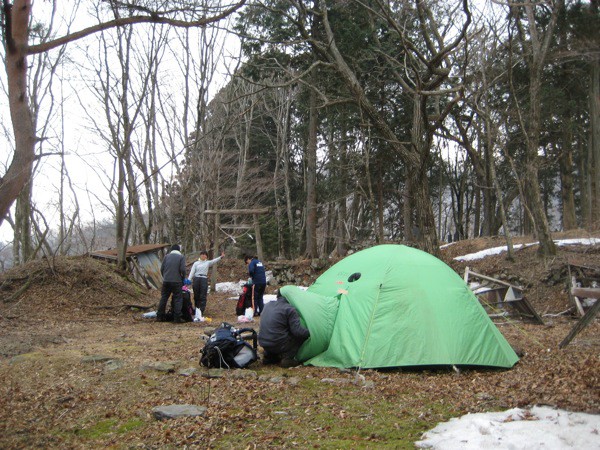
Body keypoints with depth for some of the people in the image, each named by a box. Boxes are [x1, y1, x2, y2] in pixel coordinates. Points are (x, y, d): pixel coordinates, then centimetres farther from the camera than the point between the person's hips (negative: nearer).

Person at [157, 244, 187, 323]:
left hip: (166, 281, 4)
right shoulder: (181, 257, -1)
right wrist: (183, 278, 6)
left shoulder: (167, 256, 10)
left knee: (163, 298, 11)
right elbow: (182, 269, -10)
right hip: (177, 281, -4)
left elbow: (162, 268, 8)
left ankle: (160, 316, 14)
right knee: (178, 299, 0)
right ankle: (177, 318, -4)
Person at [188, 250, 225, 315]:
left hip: (204, 280, -1)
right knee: (196, 296, 8)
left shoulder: (208, 263, 10)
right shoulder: (196, 263, 12)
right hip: (196, 279, 1)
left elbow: (214, 261, -8)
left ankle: (201, 311, -7)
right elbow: (192, 272, 5)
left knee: (203, 297, -6)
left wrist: (221, 257, -26)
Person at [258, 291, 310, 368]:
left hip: (263, 343, 7)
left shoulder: (268, 305, 12)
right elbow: (298, 331, -16)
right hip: (278, 345, -7)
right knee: (303, 335, 5)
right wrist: (310, 333, -1)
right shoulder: (289, 309, -10)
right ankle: (287, 359, -5)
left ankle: (269, 356, 18)